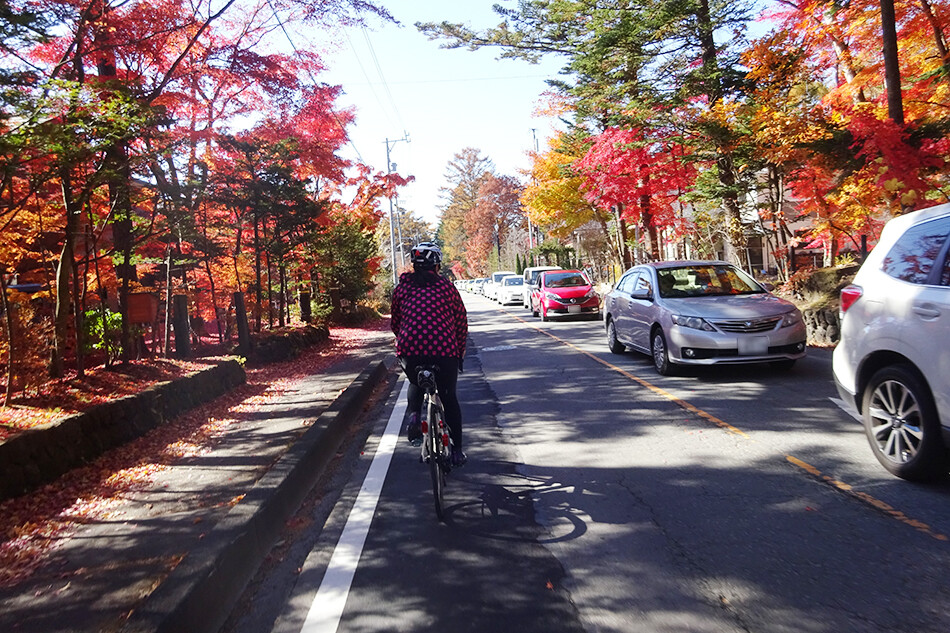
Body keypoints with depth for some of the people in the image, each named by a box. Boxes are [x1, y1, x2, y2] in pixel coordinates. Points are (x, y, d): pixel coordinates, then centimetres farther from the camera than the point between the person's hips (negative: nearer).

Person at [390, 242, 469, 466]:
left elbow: (396, 322, 18)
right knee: (449, 397, 15)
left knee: (415, 384, 32)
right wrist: (460, 351, 22)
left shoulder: (402, 286, 12)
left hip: (410, 349, 1)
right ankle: (457, 450, 17)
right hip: (444, 349, -1)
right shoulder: (446, 286, 8)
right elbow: (461, 321, 11)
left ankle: (414, 415, 7)